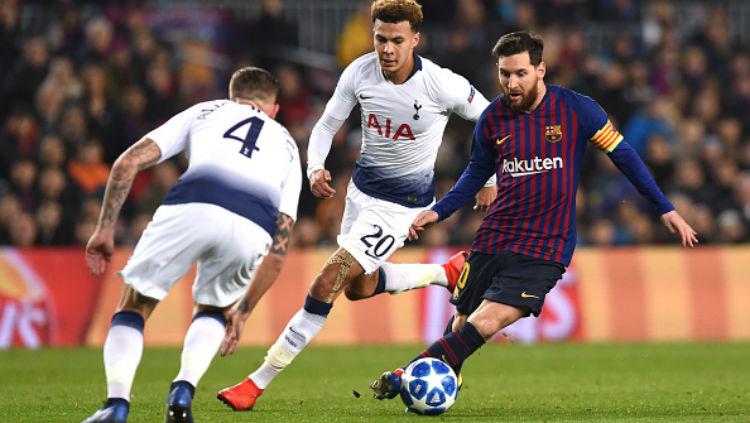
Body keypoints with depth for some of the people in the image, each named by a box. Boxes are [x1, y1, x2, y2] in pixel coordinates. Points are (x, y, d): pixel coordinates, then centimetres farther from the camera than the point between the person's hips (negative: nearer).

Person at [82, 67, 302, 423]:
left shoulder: (204, 112, 34)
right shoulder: (287, 144, 37)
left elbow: (129, 162, 20)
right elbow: (278, 251, 29)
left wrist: (105, 229, 23)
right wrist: (243, 312, 36)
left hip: (191, 207, -2)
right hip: (253, 229, 2)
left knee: (133, 308, 18)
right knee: (212, 310, 31)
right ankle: (182, 393, 8)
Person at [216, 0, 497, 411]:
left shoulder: (441, 85, -24)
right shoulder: (359, 72, -12)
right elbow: (326, 126, 1)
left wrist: (490, 179, 2)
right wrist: (315, 167, -19)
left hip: (403, 202, -7)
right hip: (362, 187, 7)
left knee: (327, 282, -15)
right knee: (359, 287, 22)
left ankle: (258, 382, -11)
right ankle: (448, 272, 43)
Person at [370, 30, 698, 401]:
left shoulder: (576, 109, -8)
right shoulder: (493, 118, 1)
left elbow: (621, 154, 2)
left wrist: (664, 209, 3)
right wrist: (437, 211, 7)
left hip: (545, 248, -4)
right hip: (493, 241, 4)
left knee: (487, 322, -20)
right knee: (461, 324, 5)